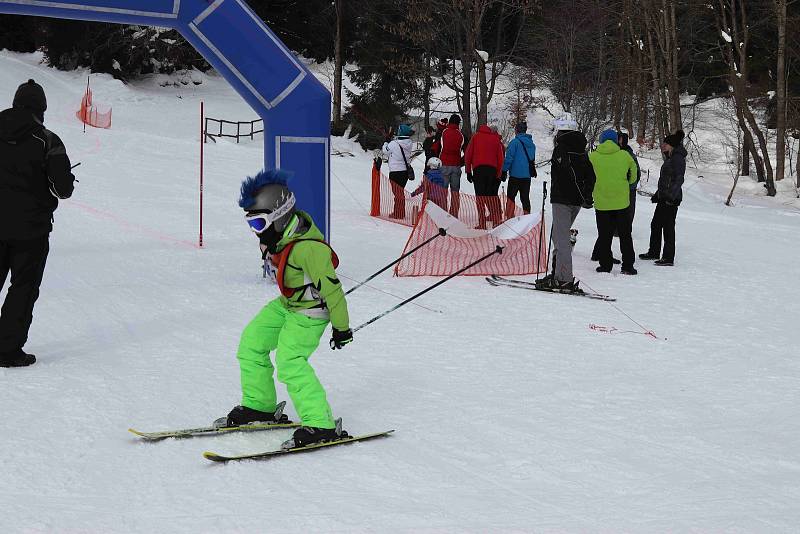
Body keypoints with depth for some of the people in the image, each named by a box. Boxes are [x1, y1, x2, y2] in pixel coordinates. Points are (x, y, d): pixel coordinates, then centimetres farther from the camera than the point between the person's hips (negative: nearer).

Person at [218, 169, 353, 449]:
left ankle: (321, 425, -16)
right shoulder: (282, 231, -7)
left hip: (309, 313, -9)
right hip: (285, 304, 9)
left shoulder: (308, 248, -33)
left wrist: (341, 327, -16)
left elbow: (331, 287, -25)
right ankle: (259, 406, 27)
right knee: (250, 344, 10)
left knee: (289, 362, -21)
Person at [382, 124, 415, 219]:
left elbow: (385, 150, -1)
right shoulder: (410, 144, -2)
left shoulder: (394, 144, -18)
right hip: (406, 171, 6)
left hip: (395, 172, -6)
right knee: (400, 192, 18)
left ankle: (399, 214, 1)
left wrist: (386, 142, 19)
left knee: (398, 193, -1)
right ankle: (398, 211, 28)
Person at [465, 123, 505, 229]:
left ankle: (482, 224, -11)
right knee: (492, 196, 9)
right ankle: (496, 221, 4)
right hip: (492, 169, 2)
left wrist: (468, 171, 8)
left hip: (478, 168, -2)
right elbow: (500, 158, 12)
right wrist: (498, 175, 14)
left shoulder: (476, 137, 11)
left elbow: (468, 155, 5)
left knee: (480, 196, -4)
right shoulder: (496, 139, 15)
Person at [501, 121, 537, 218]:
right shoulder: (531, 144, 10)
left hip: (516, 174, -6)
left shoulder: (515, 142, -11)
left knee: (511, 197, -1)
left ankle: (509, 218, -7)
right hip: (527, 175, 6)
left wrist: (504, 170, -5)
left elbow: (509, 158, -12)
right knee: (525, 197, 11)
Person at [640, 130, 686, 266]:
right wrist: (658, 194, 28)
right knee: (656, 224, 16)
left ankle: (668, 258, -2)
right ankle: (654, 252, 28)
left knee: (668, 227, -6)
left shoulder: (677, 158, -13)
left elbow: (679, 179, -21)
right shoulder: (670, 158, 17)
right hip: (664, 197, 10)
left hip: (671, 199, -10)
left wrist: (671, 195, -27)